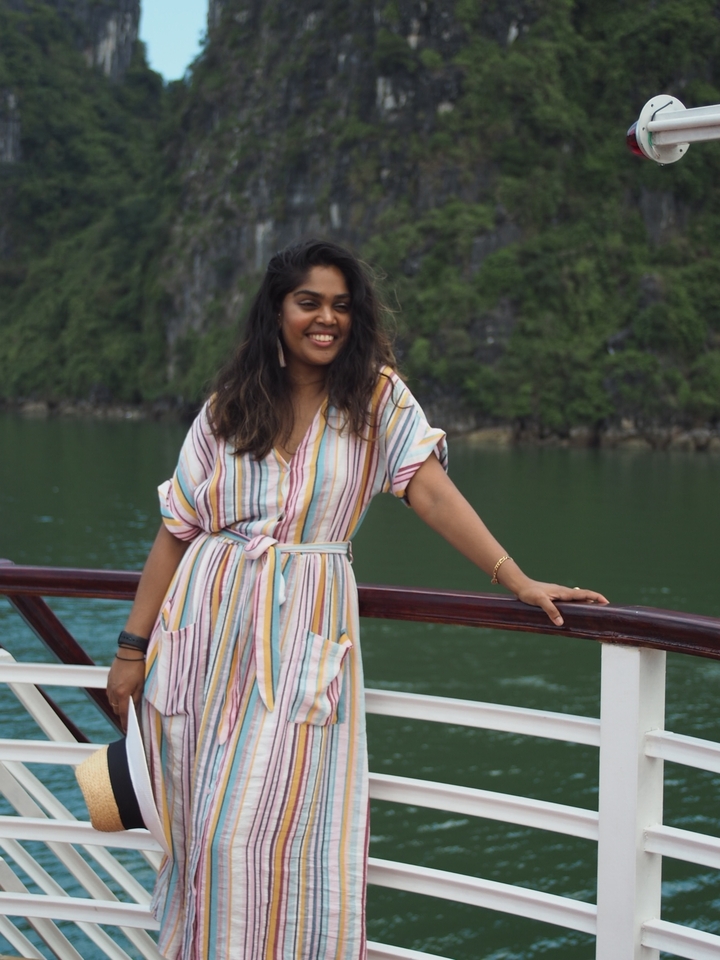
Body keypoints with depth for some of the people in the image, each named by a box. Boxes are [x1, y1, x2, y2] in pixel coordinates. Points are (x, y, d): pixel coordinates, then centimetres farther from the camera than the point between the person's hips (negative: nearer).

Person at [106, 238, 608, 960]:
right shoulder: (228, 409, 6)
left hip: (304, 633, -2)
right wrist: (132, 648, 5)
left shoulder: (376, 396, 2)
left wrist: (515, 579, -19)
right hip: (205, 631, 2)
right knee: (205, 829, 8)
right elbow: (175, 532, 6)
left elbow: (431, 491, -8)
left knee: (277, 830, -7)